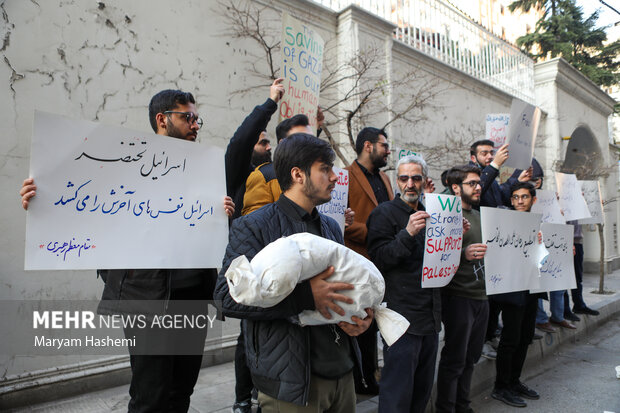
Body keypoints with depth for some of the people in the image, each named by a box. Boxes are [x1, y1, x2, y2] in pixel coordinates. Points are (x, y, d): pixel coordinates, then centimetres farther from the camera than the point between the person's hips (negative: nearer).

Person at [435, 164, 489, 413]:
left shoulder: (479, 216, 16)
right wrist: (463, 254, -35)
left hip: (481, 296, 8)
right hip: (458, 297, -8)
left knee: (471, 357, 17)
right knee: (454, 359, 2)